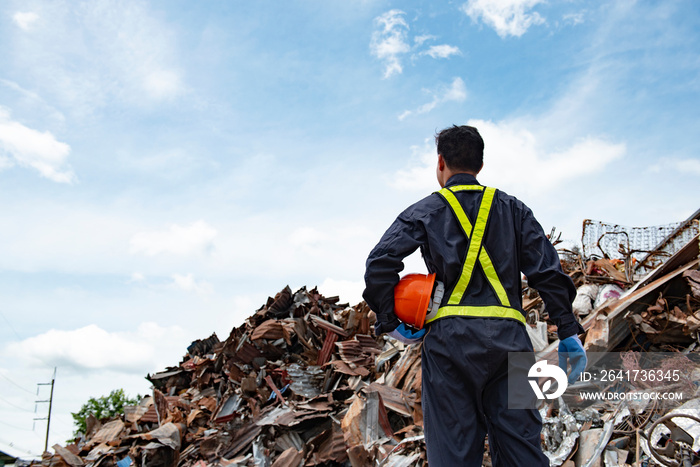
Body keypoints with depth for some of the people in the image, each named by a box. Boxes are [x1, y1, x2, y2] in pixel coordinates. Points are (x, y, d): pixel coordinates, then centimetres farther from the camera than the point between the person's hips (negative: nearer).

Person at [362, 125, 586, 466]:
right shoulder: (512, 209, 16)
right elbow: (547, 271, 8)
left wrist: (390, 322, 2)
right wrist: (568, 331, 9)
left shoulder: (424, 211, 9)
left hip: (449, 339, -2)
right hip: (508, 339, 2)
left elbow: (379, 264, -5)